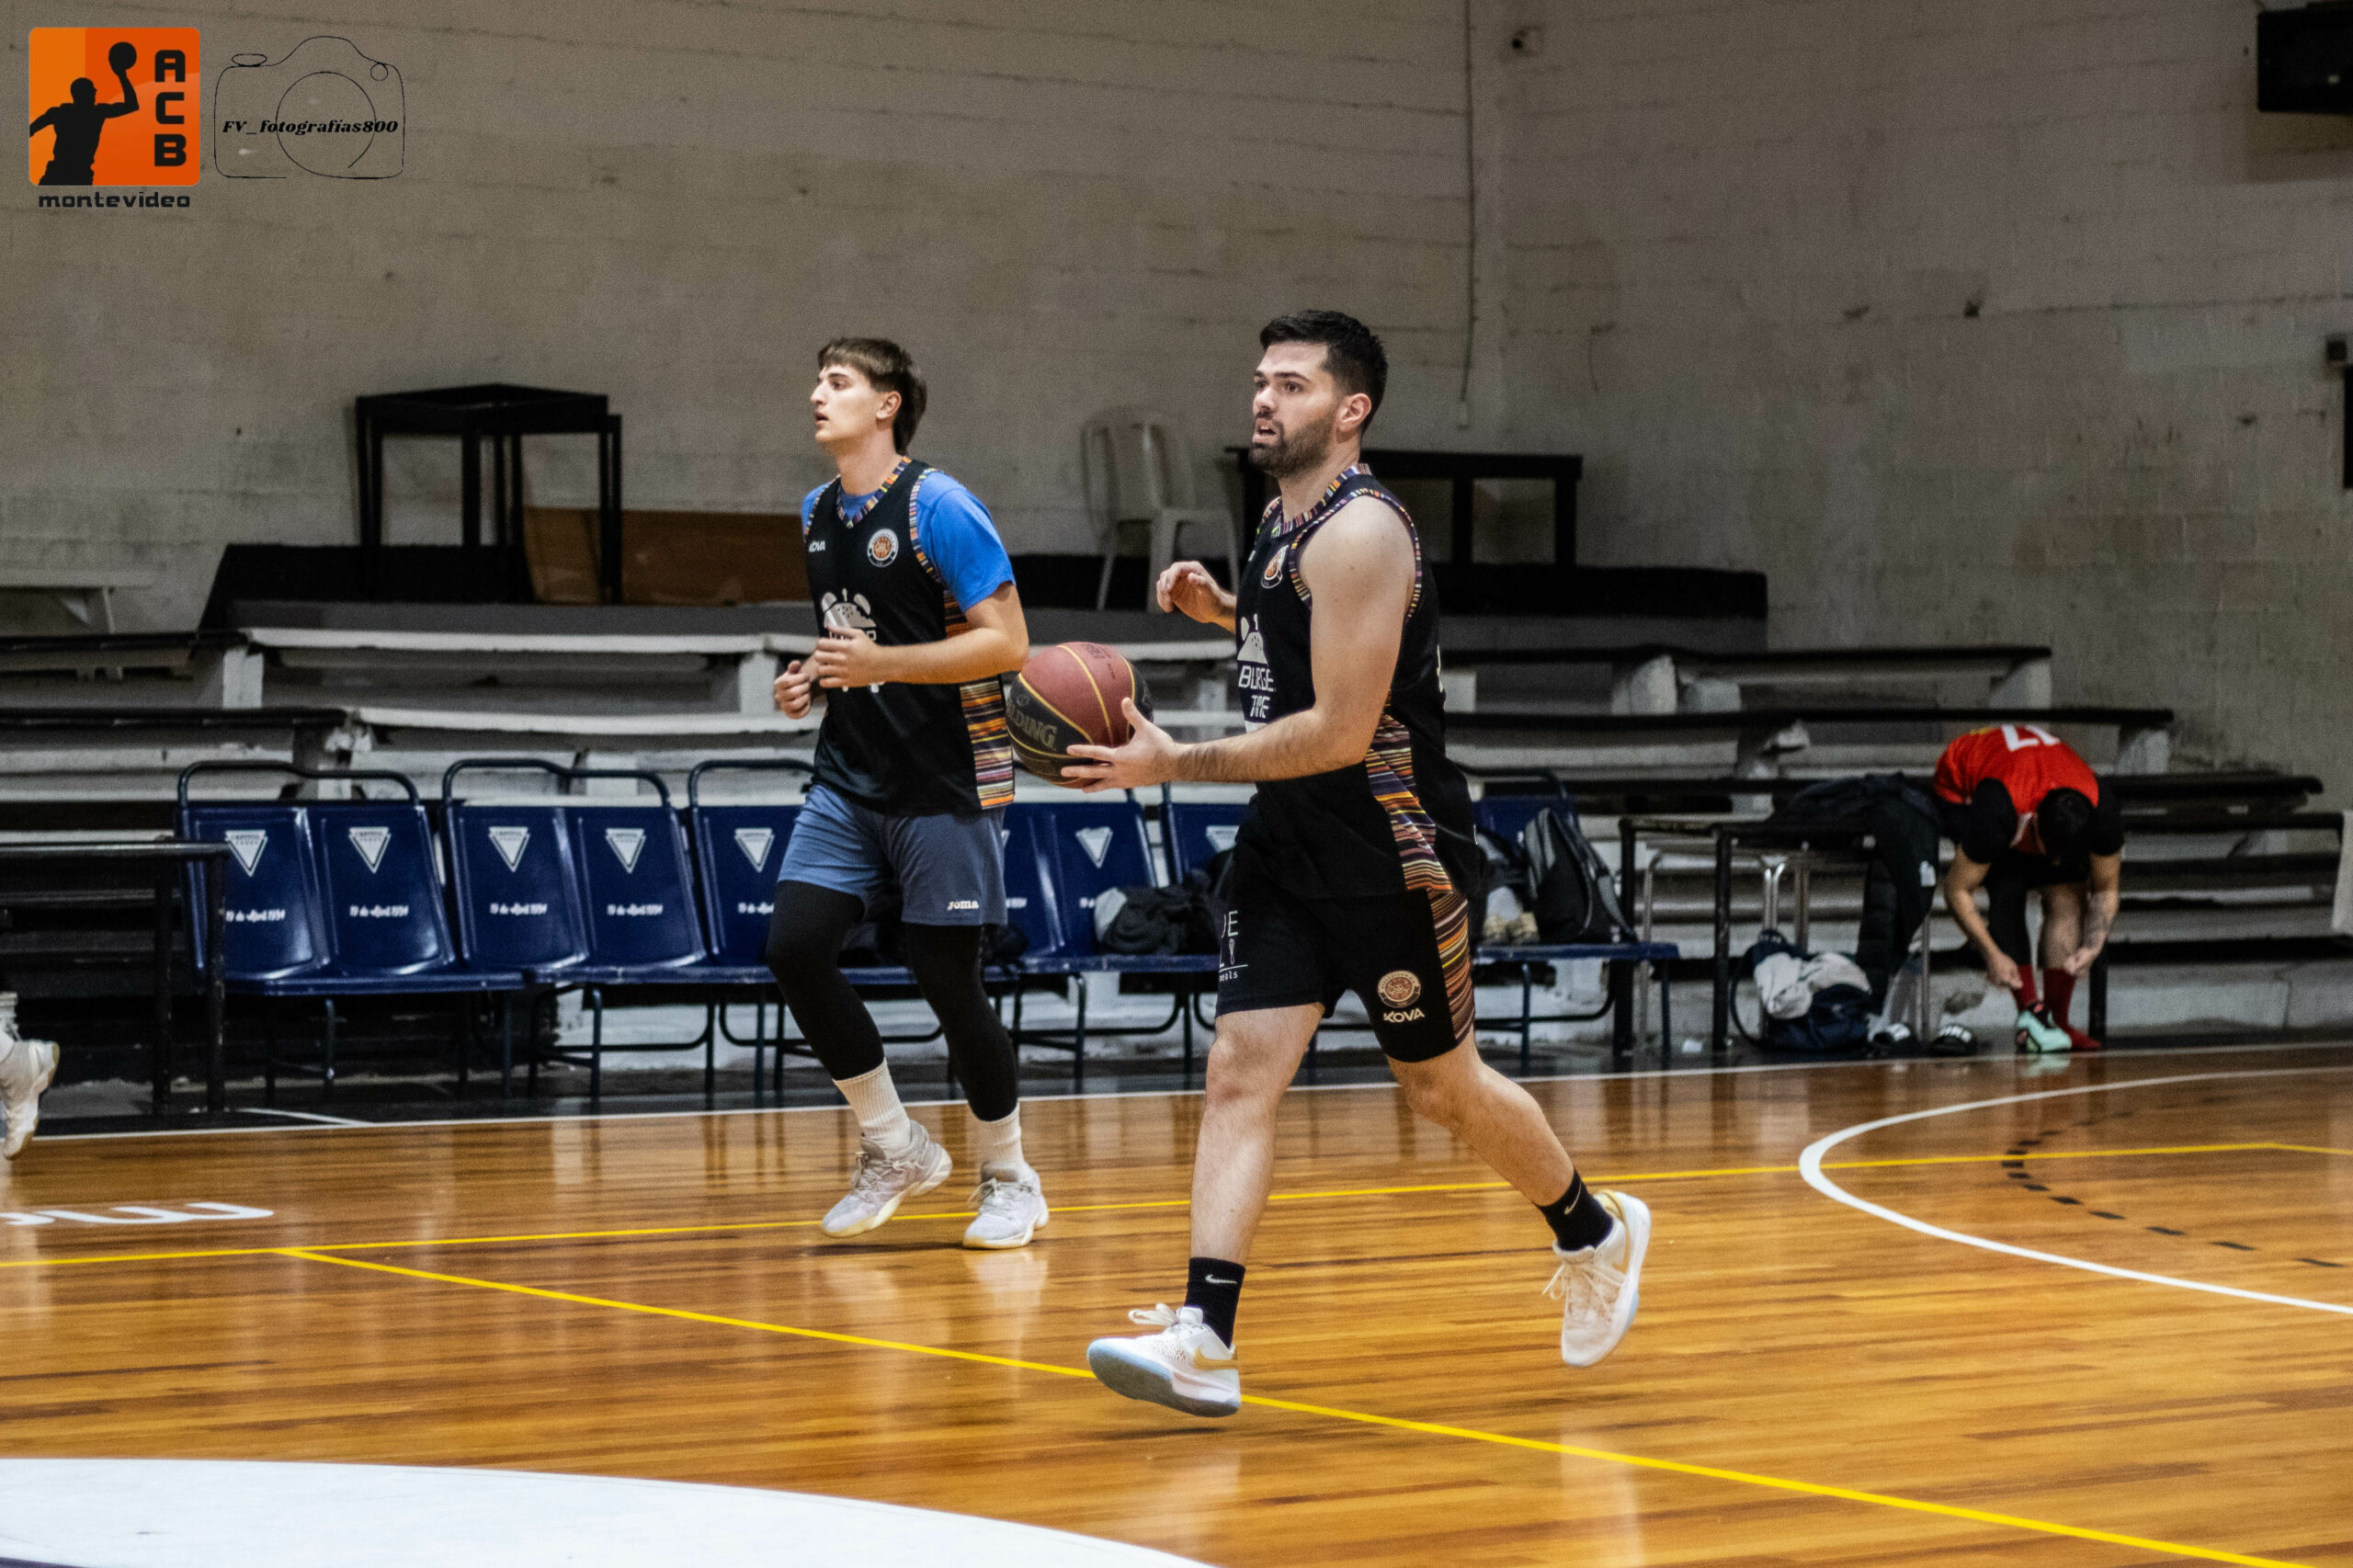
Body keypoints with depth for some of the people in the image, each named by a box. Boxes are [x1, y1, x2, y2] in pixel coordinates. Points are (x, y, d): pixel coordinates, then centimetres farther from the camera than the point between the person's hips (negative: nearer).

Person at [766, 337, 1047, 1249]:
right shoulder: (817, 515, 11)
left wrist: (883, 664, -26)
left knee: (946, 974, -4)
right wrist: (815, 679, 5)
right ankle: (894, 1149, 9)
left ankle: (1010, 1180, 16)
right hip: (849, 779, 7)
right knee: (794, 946, -7)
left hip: (946, 785, -7)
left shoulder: (938, 508, -13)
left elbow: (1006, 642, -17)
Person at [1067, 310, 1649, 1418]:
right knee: (1240, 1070, -7)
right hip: (1290, 840, 8)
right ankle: (1203, 1341, -13)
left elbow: (1341, 730, -25)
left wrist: (1175, 765, -24)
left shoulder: (1358, 534, -20)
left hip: (1392, 849, -8)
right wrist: (1223, 608, 10)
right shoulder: (1283, 521, 8)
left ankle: (1595, 1236, 35)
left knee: (1442, 1086, 9)